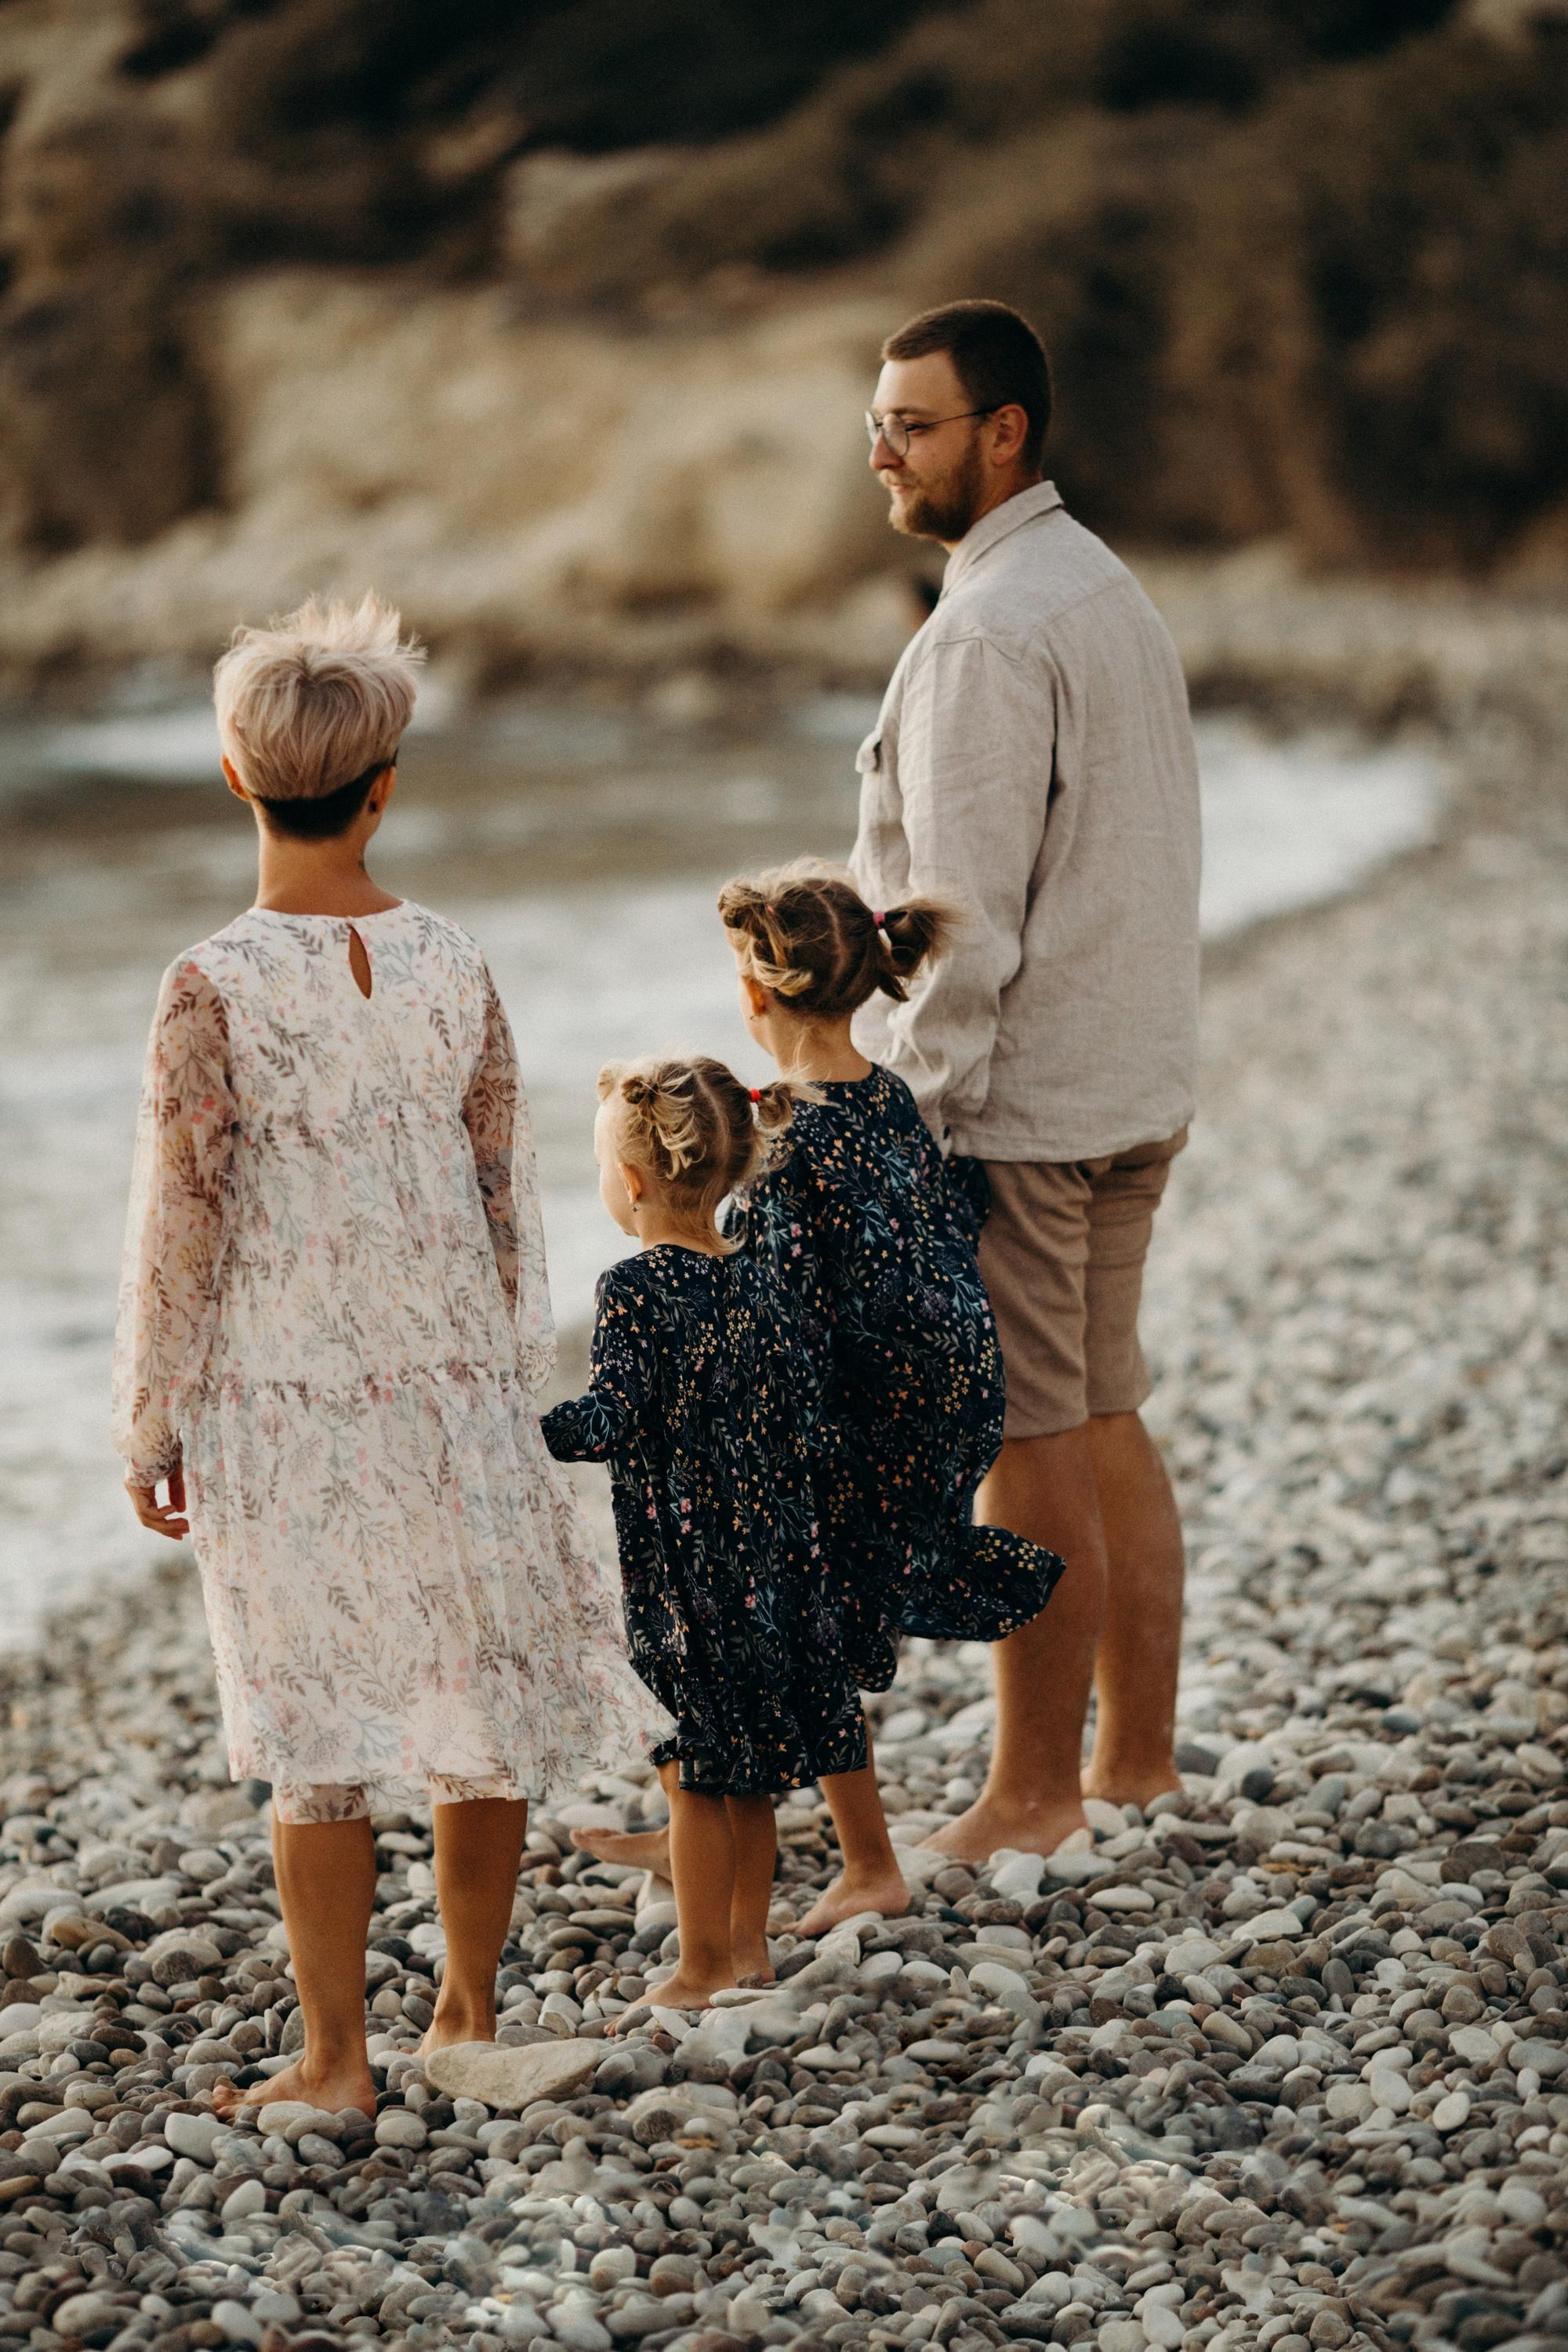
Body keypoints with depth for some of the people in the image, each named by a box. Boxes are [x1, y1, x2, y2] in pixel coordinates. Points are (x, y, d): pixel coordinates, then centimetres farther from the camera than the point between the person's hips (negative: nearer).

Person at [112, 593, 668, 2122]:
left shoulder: (213, 990, -14)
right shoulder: (452, 967, -3)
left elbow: (182, 1229, -11)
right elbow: (502, 1199, 4)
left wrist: (151, 1425, 0)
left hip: (277, 1409, -3)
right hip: (453, 1385, 3)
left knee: (318, 1735, 4)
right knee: (481, 1698, 14)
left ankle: (336, 2061, 12)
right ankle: (470, 2011, 26)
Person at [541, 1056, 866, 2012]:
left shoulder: (636, 1289, -15)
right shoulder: (763, 1286, 3)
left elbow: (614, 1423, -22)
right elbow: (800, 1420, 7)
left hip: (678, 1564, -6)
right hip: (765, 1554, 6)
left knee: (692, 1772, 3)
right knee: (749, 1769, 17)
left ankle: (704, 1967, 10)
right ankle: (751, 1942, 26)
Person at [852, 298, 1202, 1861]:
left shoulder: (988, 633, -17)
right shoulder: (1112, 593, 14)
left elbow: (965, 913, -20)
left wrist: (898, 1118, -17)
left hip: (1007, 1102, -10)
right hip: (1133, 1087, 10)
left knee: (1024, 1449, -2)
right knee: (1104, 1424, 14)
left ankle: (1035, 1796, 5)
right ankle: (1138, 1762, 21)